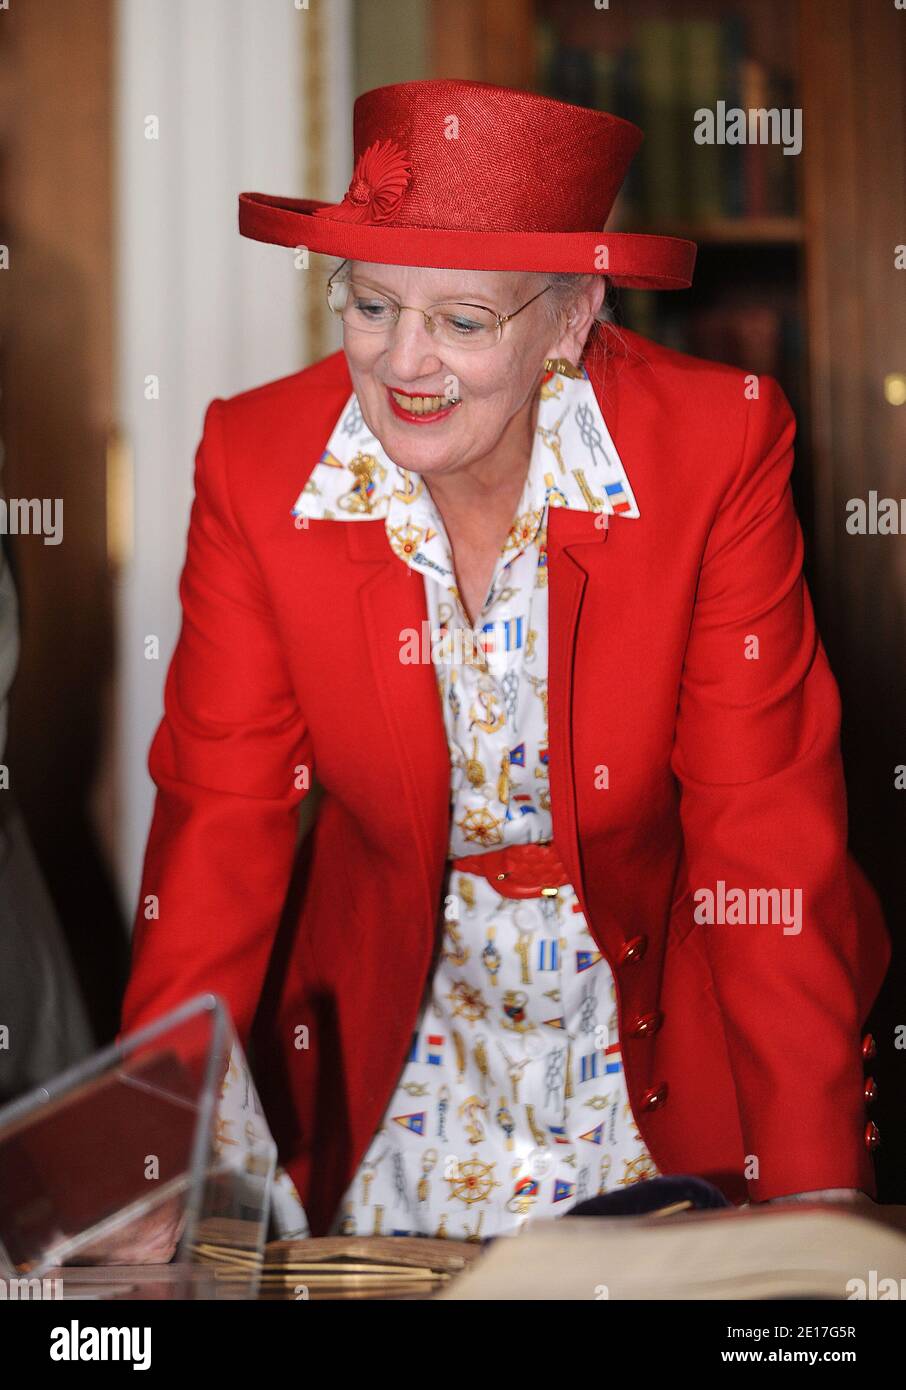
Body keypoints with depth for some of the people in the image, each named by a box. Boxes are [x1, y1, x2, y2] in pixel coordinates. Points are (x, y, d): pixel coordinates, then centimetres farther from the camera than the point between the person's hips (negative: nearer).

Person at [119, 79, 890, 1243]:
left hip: (664, 1014, -1)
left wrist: (814, 1191, -21)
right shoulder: (253, 462, -13)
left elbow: (763, 820, -17)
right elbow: (219, 817, -10)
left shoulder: (717, 447, -19)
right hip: (389, 1019, 2)